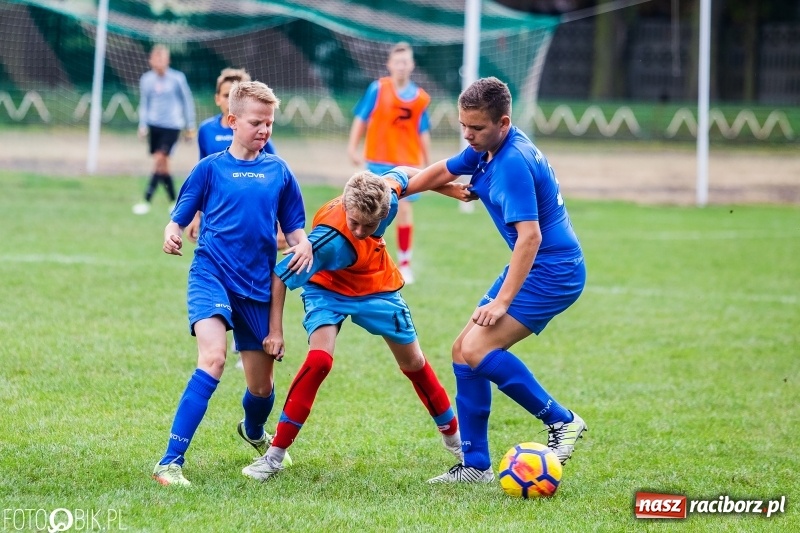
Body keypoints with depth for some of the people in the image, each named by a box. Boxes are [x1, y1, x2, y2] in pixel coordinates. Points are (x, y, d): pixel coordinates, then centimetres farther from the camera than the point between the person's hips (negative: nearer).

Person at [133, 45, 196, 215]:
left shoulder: (177, 78, -7)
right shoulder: (146, 79, 2)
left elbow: (187, 102, 3)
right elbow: (144, 104, 11)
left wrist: (190, 126, 6)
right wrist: (143, 125, 2)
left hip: (172, 126, -4)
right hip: (154, 125, 4)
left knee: (159, 160, -15)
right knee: (162, 165, 6)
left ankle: (147, 201, -17)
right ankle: (173, 201, 20)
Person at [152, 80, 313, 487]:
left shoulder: (279, 172, 8)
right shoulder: (211, 168, 1)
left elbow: (294, 230, 13)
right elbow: (179, 219, 0)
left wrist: (304, 244, -10)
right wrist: (172, 235, -23)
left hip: (257, 286, 4)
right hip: (211, 274, -4)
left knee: (261, 386, 11)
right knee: (213, 358, -28)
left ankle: (254, 432, 49)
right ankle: (170, 461, -28)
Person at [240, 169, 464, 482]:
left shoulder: (387, 195, -29)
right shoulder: (331, 238, -41)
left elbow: (400, 174, -3)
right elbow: (280, 277, -34)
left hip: (377, 288, 5)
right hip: (329, 291, -5)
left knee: (413, 363, 16)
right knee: (319, 361, -26)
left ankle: (453, 435, 39)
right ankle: (275, 456, -18)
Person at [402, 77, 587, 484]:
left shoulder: (513, 163, -23)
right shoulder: (486, 149, 6)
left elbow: (530, 235, -30)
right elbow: (444, 171, 27)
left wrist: (502, 300, -31)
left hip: (552, 271, -10)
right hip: (536, 269, 10)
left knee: (478, 350, -20)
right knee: (463, 351, 8)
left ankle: (561, 421, -9)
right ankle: (475, 465, 12)